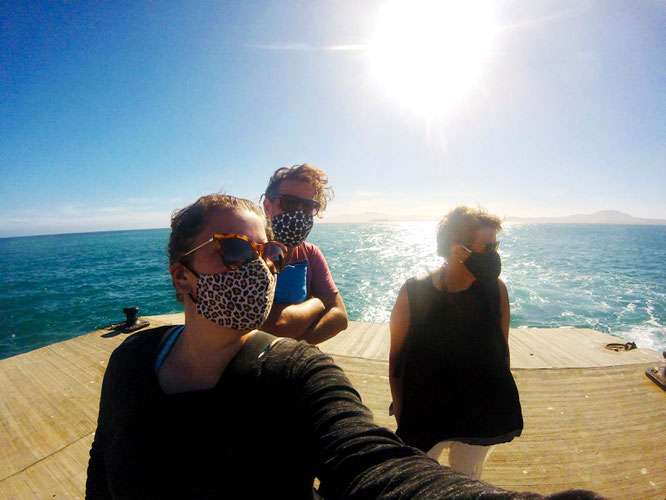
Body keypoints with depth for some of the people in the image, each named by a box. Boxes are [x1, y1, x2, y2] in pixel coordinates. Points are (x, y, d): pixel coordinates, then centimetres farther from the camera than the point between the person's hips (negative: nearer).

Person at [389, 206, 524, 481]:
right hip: (424, 417, -2)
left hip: (481, 416, 3)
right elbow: (396, 360, -10)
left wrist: (502, 411, 10)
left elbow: (502, 351, 2)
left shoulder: (496, 289, -11)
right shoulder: (414, 292, -20)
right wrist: (402, 420, -3)